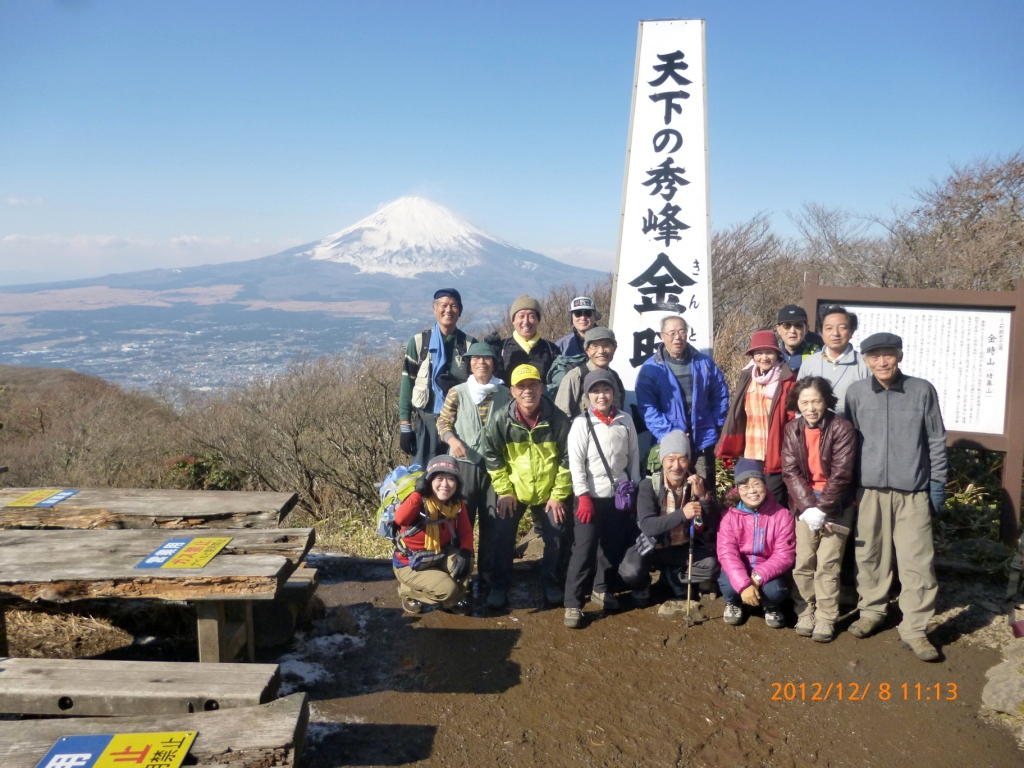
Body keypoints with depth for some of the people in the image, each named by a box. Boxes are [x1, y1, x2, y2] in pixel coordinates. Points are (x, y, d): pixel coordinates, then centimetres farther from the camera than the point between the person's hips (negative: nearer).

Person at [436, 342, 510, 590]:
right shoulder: (457, 392, -2)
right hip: (464, 464, -1)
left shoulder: (505, 394, 4)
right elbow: (443, 421, 0)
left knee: (493, 520, 8)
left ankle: (489, 572, 22)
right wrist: (452, 439, -19)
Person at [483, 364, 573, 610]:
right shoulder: (500, 421, -15)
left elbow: (567, 458, -8)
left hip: (549, 492, 0)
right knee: (502, 539, 1)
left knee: (559, 538, 5)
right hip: (513, 491, 0)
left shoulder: (557, 419, -16)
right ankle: (498, 587, 18)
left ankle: (552, 585, 26)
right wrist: (504, 491, -7)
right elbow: (492, 456, -5)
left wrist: (559, 494, -7)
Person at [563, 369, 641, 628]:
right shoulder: (581, 423, -8)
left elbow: (634, 457, 8)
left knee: (614, 547, 13)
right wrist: (583, 496, -15)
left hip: (619, 496, 4)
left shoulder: (625, 421, 2)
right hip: (591, 496, -4)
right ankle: (573, 603, 2)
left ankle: (602, 588, 35)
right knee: (584, 549, -6)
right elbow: (576, 463, -10)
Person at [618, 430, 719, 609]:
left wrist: (703, 496, -33)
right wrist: (682, 514, -43)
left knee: (712, 565, -24)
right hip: (653, 545, -3)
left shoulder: (697, 484, -10)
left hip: (684, 547, 3)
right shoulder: (649, 485, -19)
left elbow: (712, 527, -16)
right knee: (630, 571, -30)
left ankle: (673, 577, 7)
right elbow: (647, 526, -31)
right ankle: (642, 586, 8)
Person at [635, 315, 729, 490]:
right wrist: (668, 434, -17)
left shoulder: (704, 363, 6)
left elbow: (720, 395, 13)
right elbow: (647, 408, -9)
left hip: (704, 443, 2)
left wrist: (717, 425, 4)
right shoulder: (650, 369, -4)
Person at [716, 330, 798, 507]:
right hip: (750, 456, 5)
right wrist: (729, 450, 6)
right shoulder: (747, 379, 8)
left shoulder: (787, 380, -6)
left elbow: (793, 419, -7)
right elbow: (737, 417, 10)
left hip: (775, 456, -5)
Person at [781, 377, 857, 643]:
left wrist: (822, 509, -16)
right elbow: (790, 472, -5)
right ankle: (805, 614, 15)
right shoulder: (792, 430, 0)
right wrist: (808, 507, -16)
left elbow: (841, 474, -14)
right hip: (804, 503, 3)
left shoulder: (841, 428, -12)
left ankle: (826, 619, 6)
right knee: (803, 561, 1)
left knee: (827, 564, -5)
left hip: (836, 504, -3)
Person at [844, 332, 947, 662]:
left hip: (913, 492, -1)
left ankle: (914, 629, 9)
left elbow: (936, 440, 4)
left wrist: (938, 482, 3)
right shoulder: (856, 392, 1)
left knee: (918, 561, -1)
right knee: (871, 555, 12)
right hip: (870, 490, 1)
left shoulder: (922, 391, -2)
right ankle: (871, 611, 29)